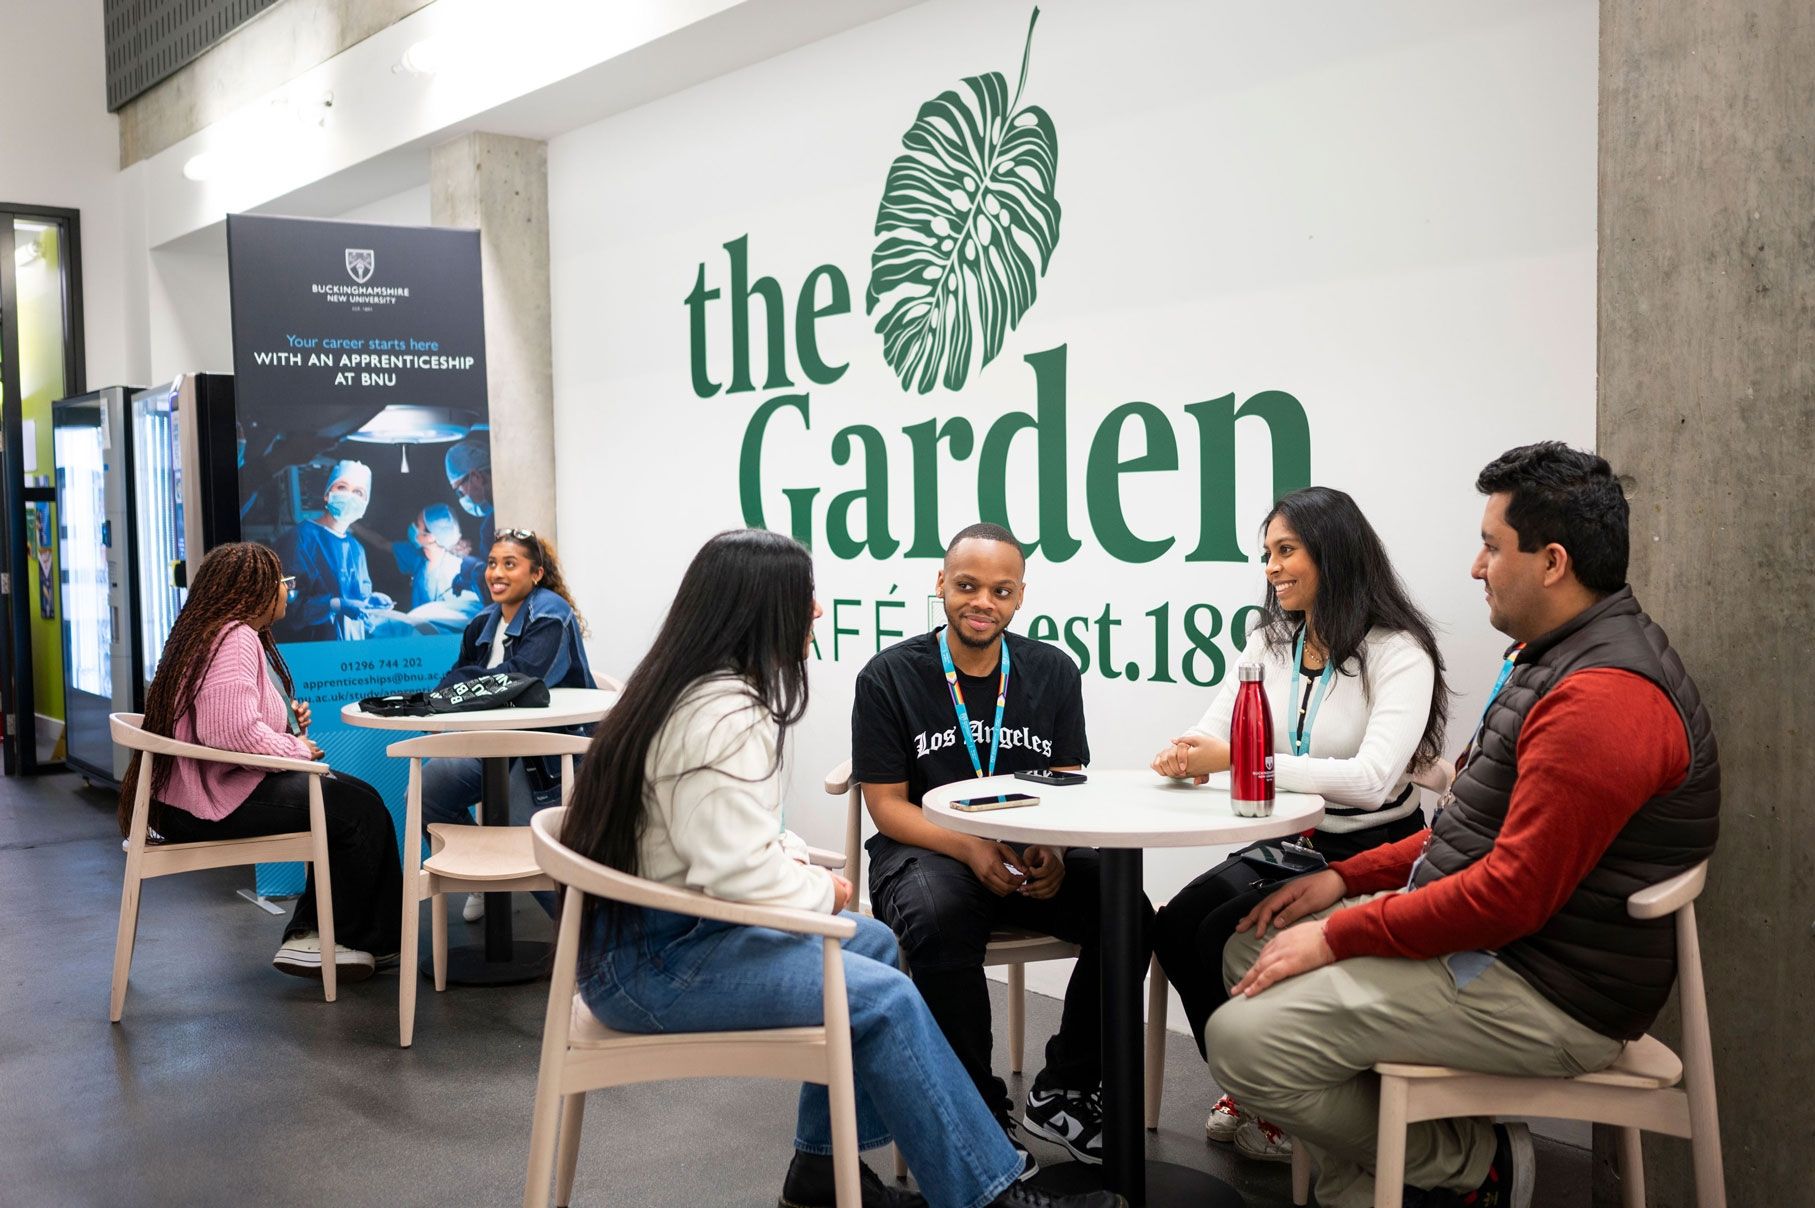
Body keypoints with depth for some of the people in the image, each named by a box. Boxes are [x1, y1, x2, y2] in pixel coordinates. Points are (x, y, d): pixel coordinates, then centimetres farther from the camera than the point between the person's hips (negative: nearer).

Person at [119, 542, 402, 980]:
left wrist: (288, 723, 9)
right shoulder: (233, 639, -19)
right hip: (216, 801, -11)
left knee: (354, 796, 9)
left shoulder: (212, 633, 17)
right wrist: (297, 748, -16)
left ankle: (308, 935, 9)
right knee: (361, 811, -7)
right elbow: (231, 731, -32)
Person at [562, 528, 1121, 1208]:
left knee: (872, 943, 15)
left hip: (666, 921, 11)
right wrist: (823, 891, -10)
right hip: (648, 961, -10)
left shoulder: (691, 687, 8)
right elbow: (744, 877, -29)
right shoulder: (724, 716, -24)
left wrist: (794, 857, 3)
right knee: (884, 998, -13)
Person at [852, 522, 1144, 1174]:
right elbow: (887, 805, -3)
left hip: (1035, 856, 3)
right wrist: (971, 849, -20)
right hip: (925, 849, -3)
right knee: (940, 924, -37)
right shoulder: (889, 676, -2)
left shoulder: (1053, 672, 8)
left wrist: (1052, 849, -16)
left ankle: (1061, 1094, -4)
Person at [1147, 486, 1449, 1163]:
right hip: (1288, 846, 7)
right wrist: (1185, 757, -25)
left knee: (1225, 938, -23)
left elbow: (1372, 778, -29)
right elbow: (1213, 736, 1)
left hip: (1368, 854, -6)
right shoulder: (1268, 643, 9)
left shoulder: (1398, 652, -15)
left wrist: (1236, 758, -34)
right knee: (1174, 926, -16)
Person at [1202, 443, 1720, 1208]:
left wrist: (1342, 934, -17)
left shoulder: (1606, 700, -24)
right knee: (1253, 947, 11)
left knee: (1246, 1040, -19)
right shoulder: (1555, 657, 12)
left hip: (1546, 995, -11)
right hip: (1485, 938, 11)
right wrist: (1347, 878, 9)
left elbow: (1512, 895, -25)